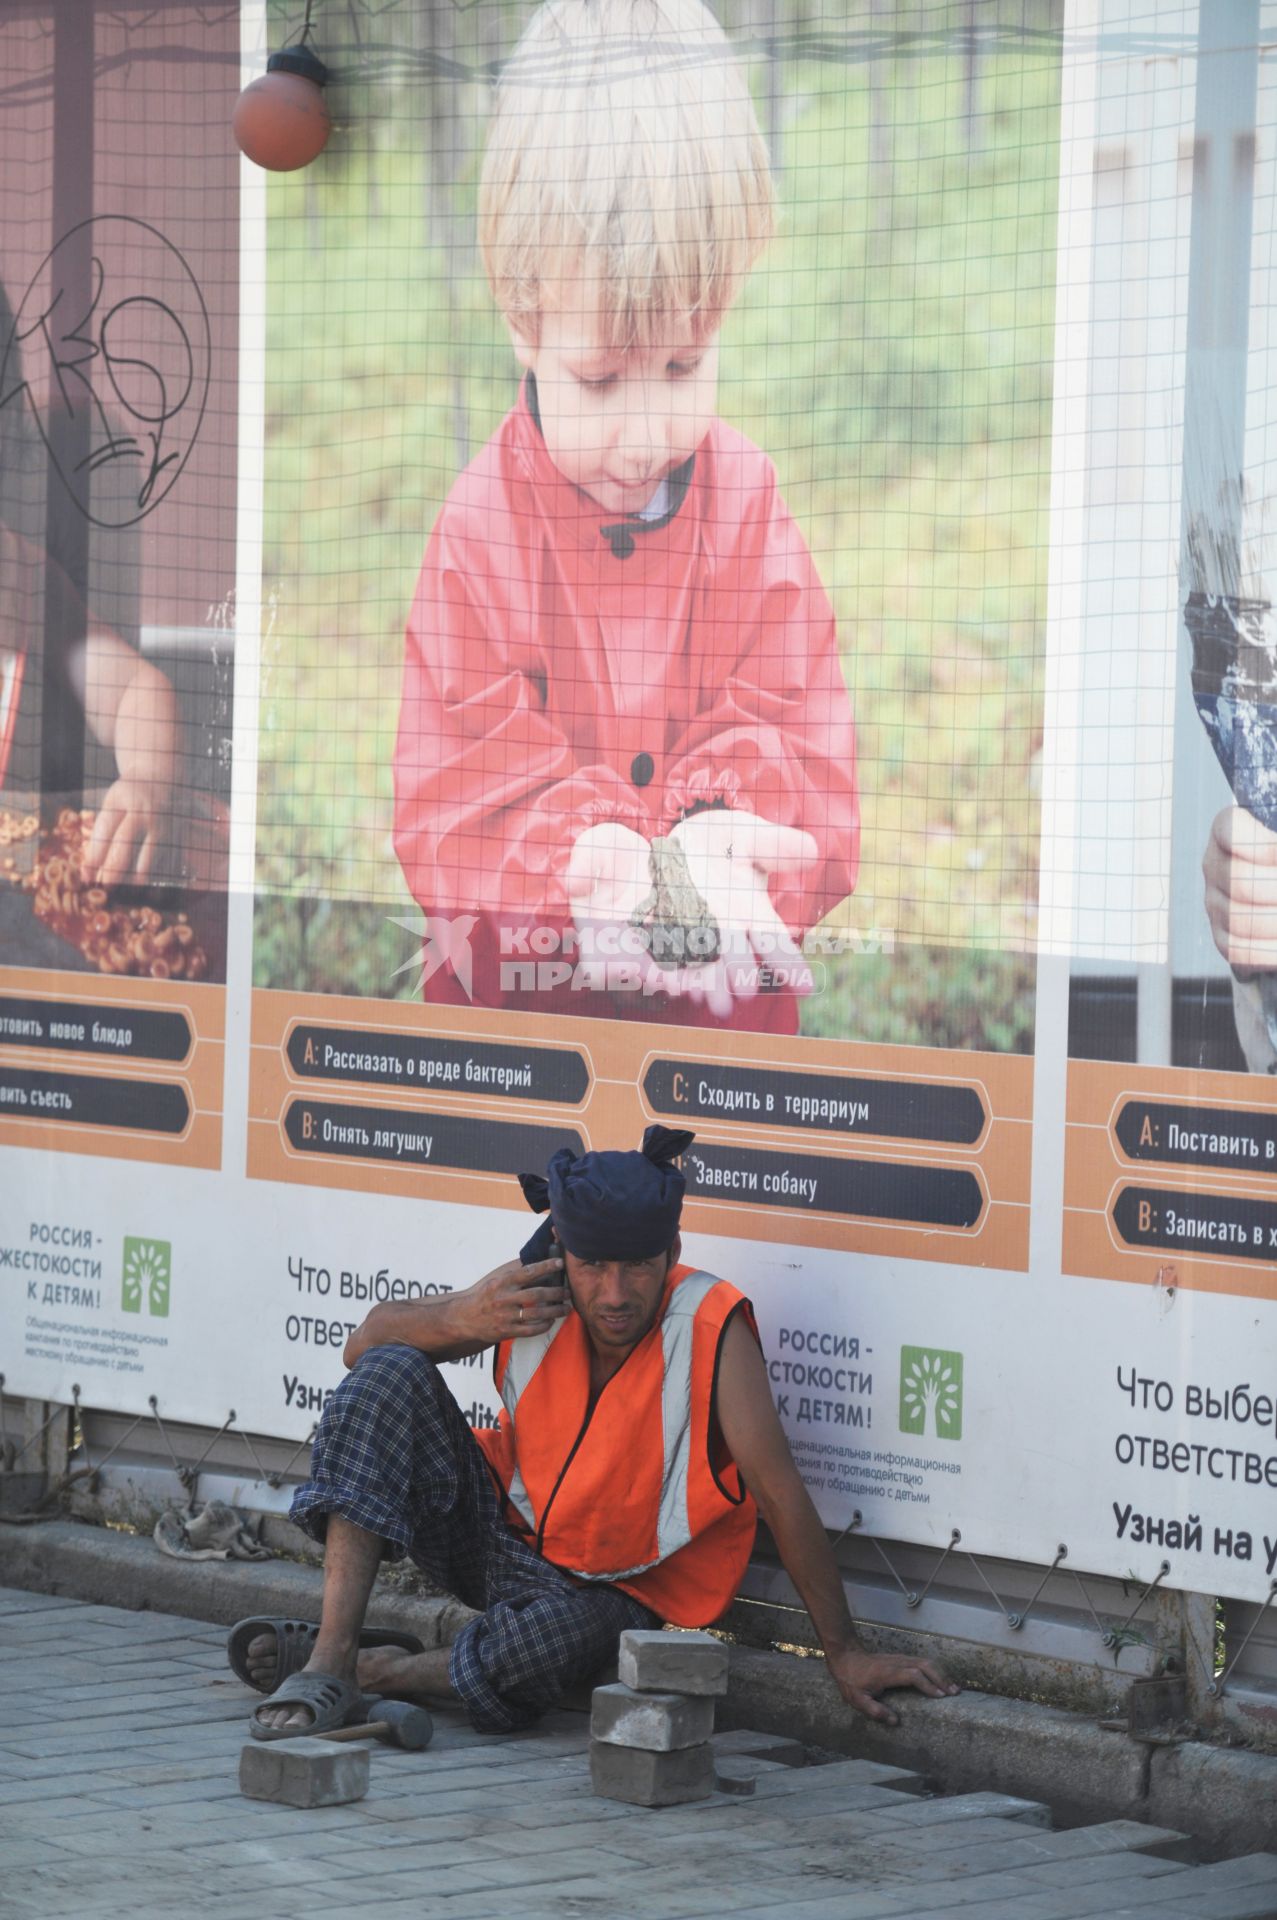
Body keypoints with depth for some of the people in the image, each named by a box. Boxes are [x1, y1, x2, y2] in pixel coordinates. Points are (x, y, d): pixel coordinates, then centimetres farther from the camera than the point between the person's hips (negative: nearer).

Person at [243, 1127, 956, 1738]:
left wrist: (844, 1651, -19)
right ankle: (329, 1660, -24)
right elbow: (367, 1342, -6)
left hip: (603, 1591, -4)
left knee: (556, 1636, -41)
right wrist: (463, 1319, -28)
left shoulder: (711, 1329, -25)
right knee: (391, 1373, -18)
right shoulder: (535, 1291, -14)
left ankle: (374, 1670, -12)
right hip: (497, 1534, 4)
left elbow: (783, 1497, -22)